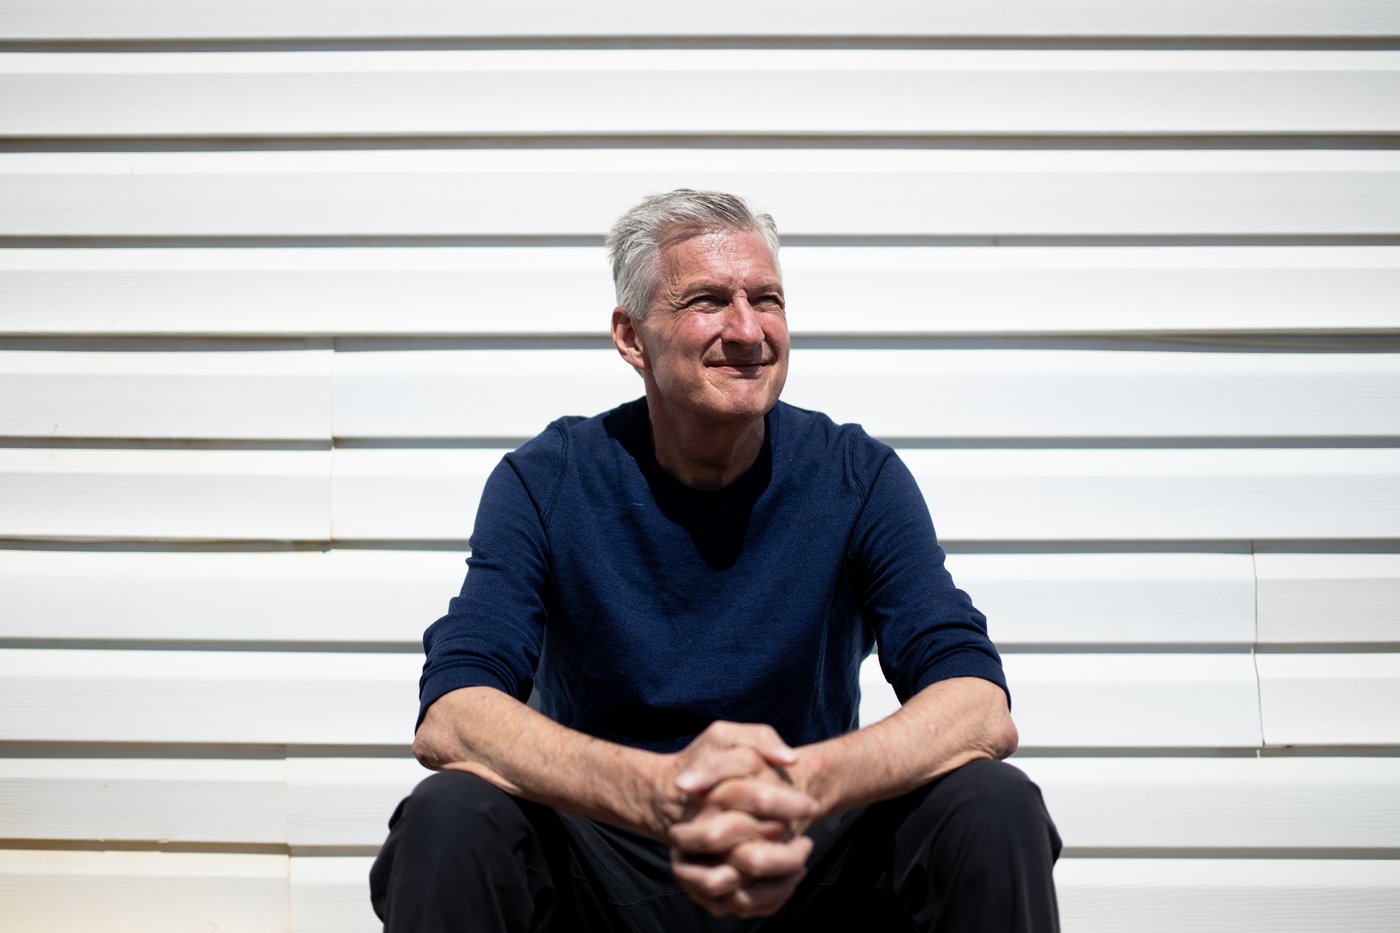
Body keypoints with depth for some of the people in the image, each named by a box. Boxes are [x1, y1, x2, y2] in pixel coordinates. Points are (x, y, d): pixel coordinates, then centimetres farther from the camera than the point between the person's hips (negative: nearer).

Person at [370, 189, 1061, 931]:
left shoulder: (857, 478, -6)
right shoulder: (546, 481, -8)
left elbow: (981, 709, -17)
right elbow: (448, 718, -21)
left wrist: (806, 784, -39)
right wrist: (661, 793, -41)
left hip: (808, 863, 1)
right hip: (605, 864, -1)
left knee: (993, 805, -26)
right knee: (447, 817, -30)